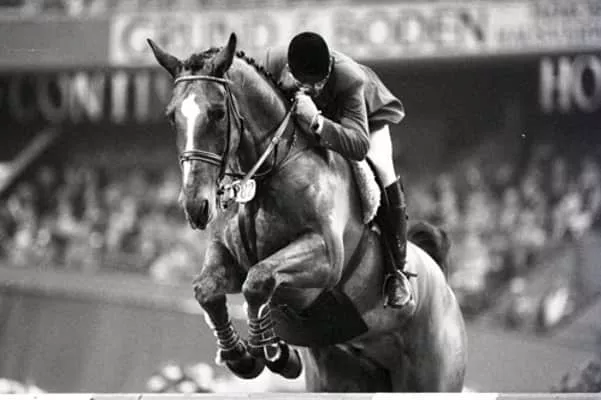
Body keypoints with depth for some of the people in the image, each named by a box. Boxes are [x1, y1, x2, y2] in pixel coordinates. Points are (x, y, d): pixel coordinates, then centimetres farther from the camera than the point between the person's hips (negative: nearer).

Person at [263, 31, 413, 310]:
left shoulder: (350, 78, -46)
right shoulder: (274, 63, -35)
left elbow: (359, 145, -52)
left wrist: (317, 122, -65)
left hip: (366, 113, -3)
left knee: (384, 177, -22)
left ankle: (397, 271, -7)